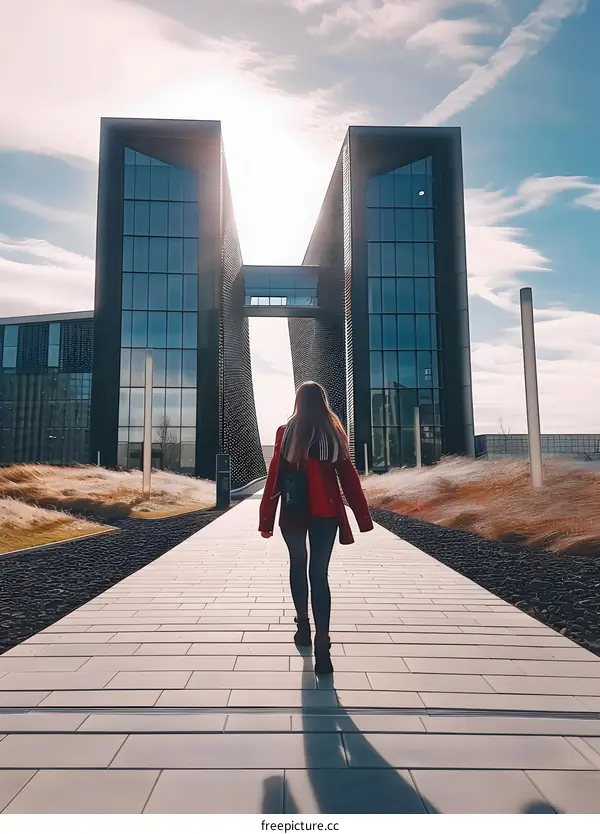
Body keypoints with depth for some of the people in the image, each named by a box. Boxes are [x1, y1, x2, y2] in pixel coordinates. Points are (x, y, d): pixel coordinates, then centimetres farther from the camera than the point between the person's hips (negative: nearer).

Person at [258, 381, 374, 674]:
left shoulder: (286, 432, -3)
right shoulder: (335, 434, 0)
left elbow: (274, 477, -4)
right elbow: (349, 478, 1)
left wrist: (266, 519, -1)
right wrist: (362, 517, 5)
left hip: (293, 511, 0)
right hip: (325, 512, 0)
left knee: (298, 566, 21)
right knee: (319, 573, 2)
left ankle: (303, 625, 28)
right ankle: (322, 645, -6)